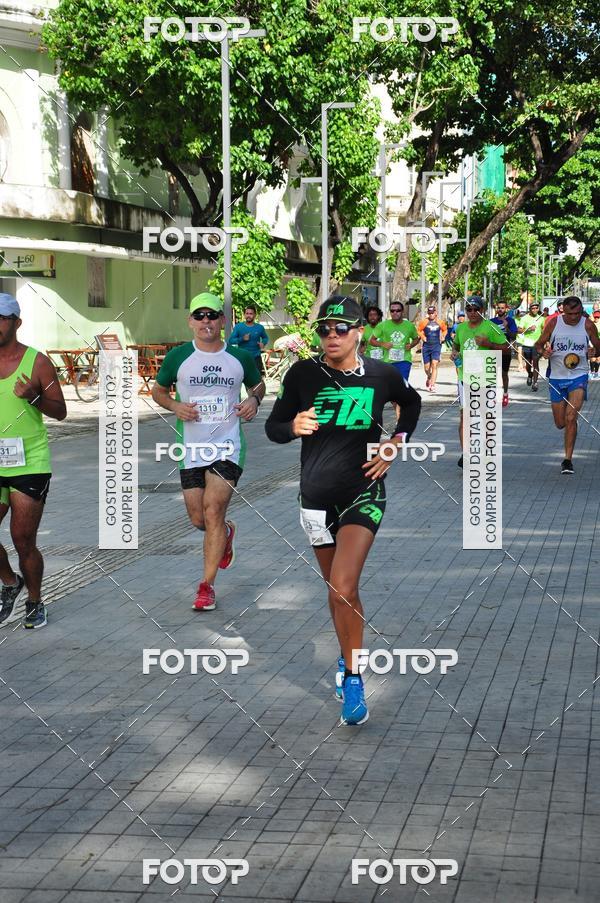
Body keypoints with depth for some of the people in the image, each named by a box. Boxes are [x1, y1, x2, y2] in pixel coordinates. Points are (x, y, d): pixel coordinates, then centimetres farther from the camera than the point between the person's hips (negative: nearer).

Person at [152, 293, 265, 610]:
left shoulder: (240, 357, 2)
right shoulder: (178, 356, 0)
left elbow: (258, 384, 20)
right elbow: (158, 390, 13)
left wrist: (254, 399, -3)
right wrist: (175, 406, -8)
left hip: (227, 446, -2)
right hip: (191, 448, 2)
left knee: (213, 511, -13)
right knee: (198, 518, 5)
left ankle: (207, 586, -4)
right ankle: (226, 533, 43)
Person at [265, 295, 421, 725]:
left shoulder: (383, 375, -5)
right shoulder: (302, 374, -6)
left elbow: (412, 403, 17)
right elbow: (273, 426, 2)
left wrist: (396, 444, 5)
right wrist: (294, 426, -21)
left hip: (363, 492, -2)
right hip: (317, 495, 2)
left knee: (342, 590, -18)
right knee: (338, 590, 15)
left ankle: (352, 676, -5)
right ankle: (350, 659, 37)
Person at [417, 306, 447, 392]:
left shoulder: (440, 322, 3)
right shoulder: (424, 322, -1)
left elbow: (444, 330, 21)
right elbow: (418, 330, 11)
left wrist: (443, 337, 5)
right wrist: (422, 337, -5)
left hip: (436, 346, -1)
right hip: (426, 346, 1)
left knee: (434, 364, -16)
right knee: (426, 367, 5)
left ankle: (432, 385, -19)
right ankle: (429, 378, 40)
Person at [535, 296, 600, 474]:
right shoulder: (553, 323, -5)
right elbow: (539, 344, 5)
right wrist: (543, 352, -17)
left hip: (579, 376, -1)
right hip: (557, 377, 2)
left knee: (571, 418, -16)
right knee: (560, 423, 6)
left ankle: (568, 460, -7)